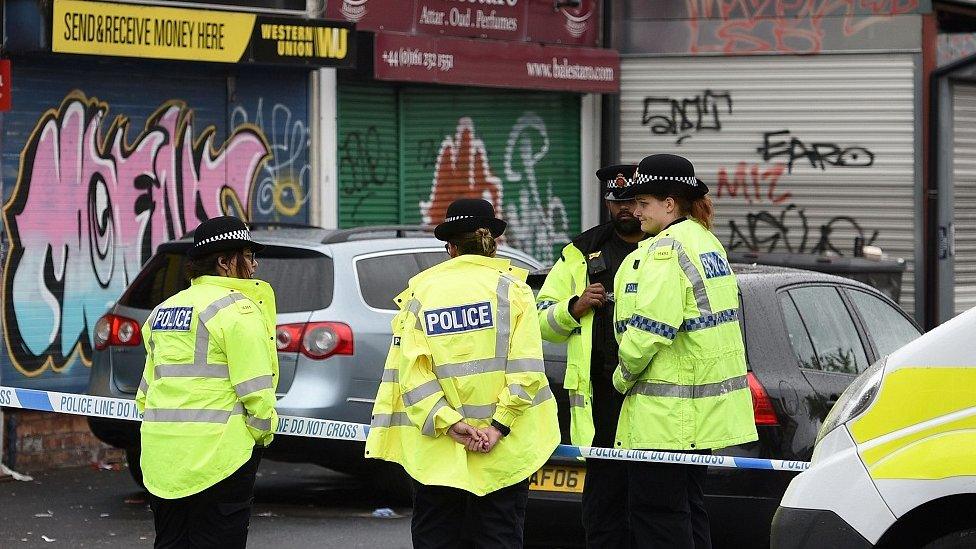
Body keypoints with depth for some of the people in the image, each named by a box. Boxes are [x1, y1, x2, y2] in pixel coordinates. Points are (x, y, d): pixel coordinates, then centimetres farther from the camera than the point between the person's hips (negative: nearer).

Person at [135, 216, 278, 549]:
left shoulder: (164, 309, 17)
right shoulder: (237, 309, -9)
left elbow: (147, 389, 18)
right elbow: (255, 390, -13)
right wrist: (263, 432, 1)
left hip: (162, 456, 7)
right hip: (218, 453, -7)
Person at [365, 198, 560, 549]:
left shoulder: (420, 292, 3)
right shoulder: (511, 287, 0)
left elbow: (410, 372, -8)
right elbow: (525, 367, -11)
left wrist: (450, 424, -12)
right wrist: (499, 425, -12)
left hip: (435, 451, 1)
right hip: (503, 449, -1)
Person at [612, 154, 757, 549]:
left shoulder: (665, 250, -16)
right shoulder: (707, 242, 16)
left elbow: (649, 330, -22)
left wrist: (624, 375, -7)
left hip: (667, 412, -10)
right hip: (704, 409, 10)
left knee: (655, 510, -6)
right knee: (687, 506, 16)